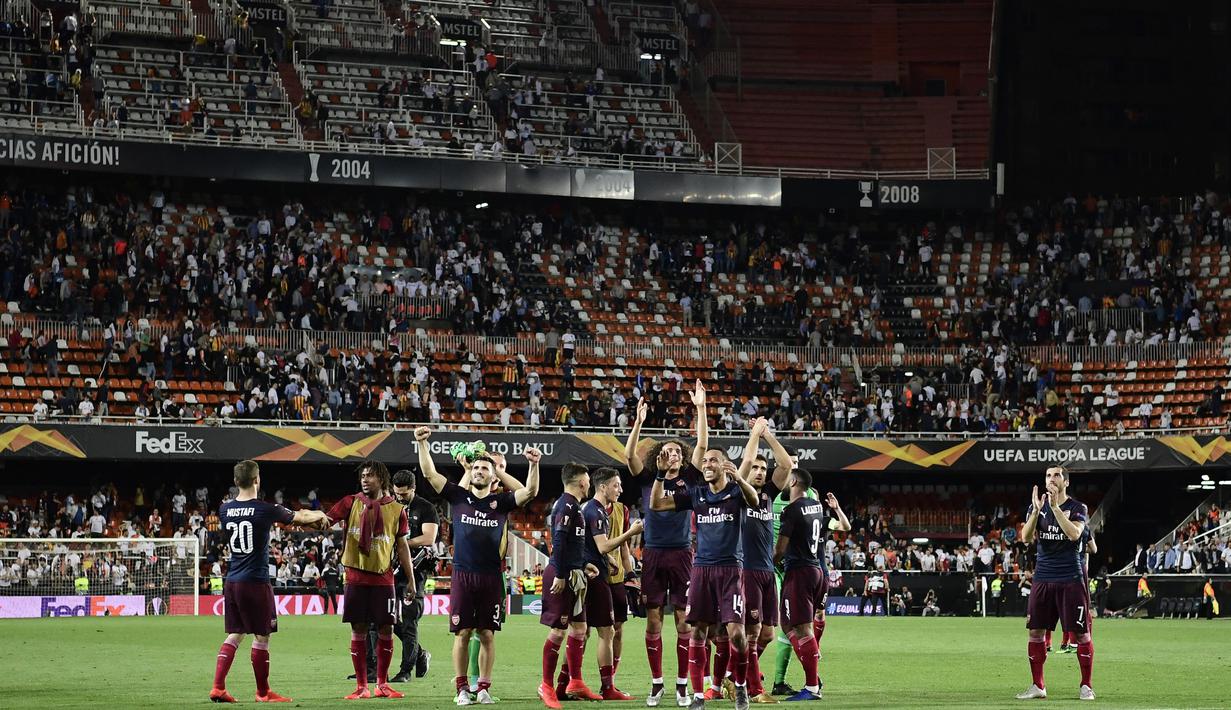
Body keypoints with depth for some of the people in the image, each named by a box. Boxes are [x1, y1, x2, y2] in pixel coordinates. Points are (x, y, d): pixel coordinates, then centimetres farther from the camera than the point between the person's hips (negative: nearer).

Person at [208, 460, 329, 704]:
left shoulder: (225, 510, 6)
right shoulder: (265, 510, -11)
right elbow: (299, 517, 5)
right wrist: (320, 516, 29)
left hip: (231, 582, 6)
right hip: (256, 582, -6)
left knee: (234, 635, 11)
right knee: (261, 637, 4)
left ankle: (218, 687, 2)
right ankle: (263, 692, 12)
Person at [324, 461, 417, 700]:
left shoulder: (396, 509, 5)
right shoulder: (351, 503, 3)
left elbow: (402, 546, 9)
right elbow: (325, 521, -8)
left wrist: (411, 580, 8)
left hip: (383, 577, 1)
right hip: (356, 577, -1)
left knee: (386, 629, 0)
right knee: (358, 630, 1)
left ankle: (382, 685, 12)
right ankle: (361, 687, 7)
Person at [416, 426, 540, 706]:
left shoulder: (501, 502, 7)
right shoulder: (458, 497, 7)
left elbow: (530, 492, -5)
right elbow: (429, 474, 2)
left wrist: (534, 465, -20)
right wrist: (422, 444, -8)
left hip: (491, 577, 0)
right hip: (462, 575, 0)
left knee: (487, 634, 3)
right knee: (462, 633, -1)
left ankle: (483, 688, 9)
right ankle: (462, 689, 5)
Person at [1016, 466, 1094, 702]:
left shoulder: (1077, 508, -1)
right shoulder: (1037, 507, 9)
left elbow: (1074, 534, -19)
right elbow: (1026, 538, -4)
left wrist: (1055, 507, -22)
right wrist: (1036, 511, -17)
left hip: (1071, 578, -3)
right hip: (1043, 578, 3)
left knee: (1081, 633, -3)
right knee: (1036, 631, 2)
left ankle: (1086, 686, 5)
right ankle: (1037, 686, 10)